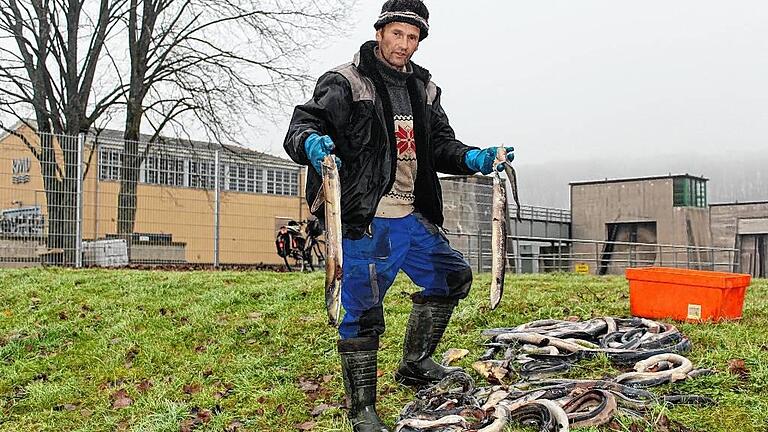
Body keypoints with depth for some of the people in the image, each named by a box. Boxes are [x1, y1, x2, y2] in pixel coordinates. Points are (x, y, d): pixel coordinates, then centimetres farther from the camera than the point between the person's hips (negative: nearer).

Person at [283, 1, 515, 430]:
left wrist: (473, 158, -3)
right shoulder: (345, 83, -6)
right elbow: (302, 125, -13)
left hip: (412, 217, 8)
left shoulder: (425, 89, 14)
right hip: (365, 222, -7)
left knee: (454, 276, 16)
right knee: (363, 313, -4)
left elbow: (441, 145, 17)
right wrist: (311, 142, -36)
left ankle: (416, 364, 31)